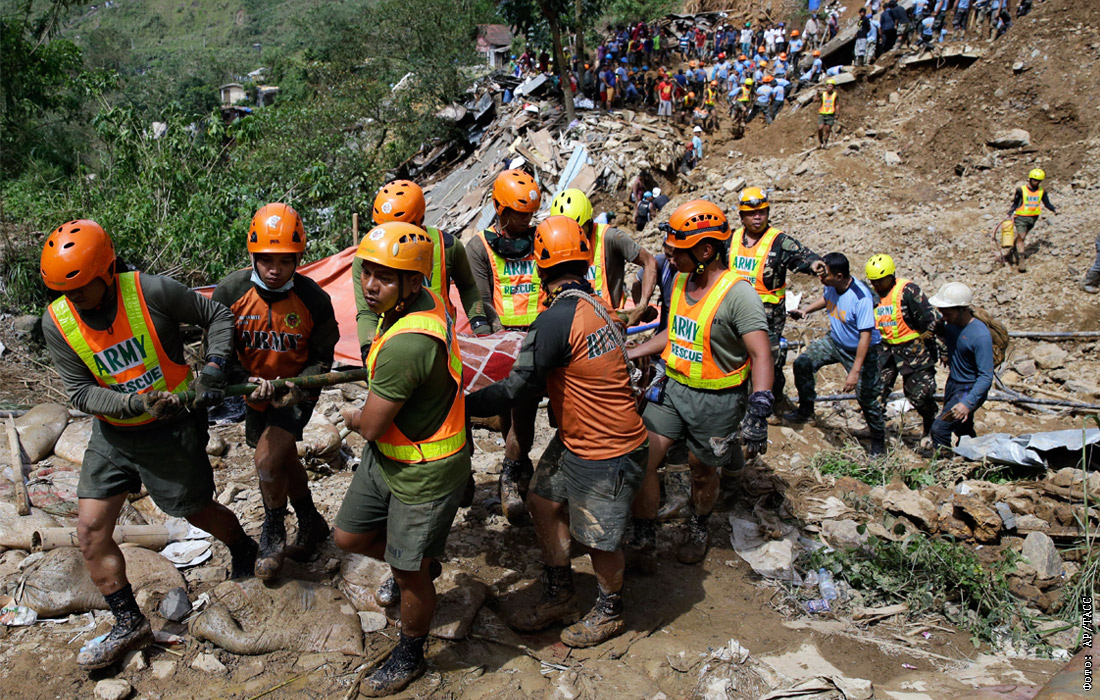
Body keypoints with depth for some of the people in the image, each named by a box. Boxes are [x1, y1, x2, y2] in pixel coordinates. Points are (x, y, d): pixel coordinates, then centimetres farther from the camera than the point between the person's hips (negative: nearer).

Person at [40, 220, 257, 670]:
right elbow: (80, 392, -11)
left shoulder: (152, 292, -22)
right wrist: (136, 404, -26)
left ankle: (244, 549, 46)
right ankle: (129, 625, 16)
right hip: (112, 433, 4)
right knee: (91, 531, 1)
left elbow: (218, 316, -8)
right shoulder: (57, 322, -11)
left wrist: (213, 368, -20)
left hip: (173, 428, -4)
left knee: (197, 511, 13)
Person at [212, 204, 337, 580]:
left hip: (296, 390, -4)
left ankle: (274, 532, 11)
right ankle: (311, 523, 41)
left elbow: (323, 357, -11)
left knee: (267, 459, -16)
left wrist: (298, 386, -29)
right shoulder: (231, 291, -19)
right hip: (256, 389, 4)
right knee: (284, 458, 18)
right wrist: (246, 382, -28)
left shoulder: (313, 299, -23)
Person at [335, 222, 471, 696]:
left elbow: (371, 426, -24)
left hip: (423, 473, -9)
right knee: (349, 537, 21)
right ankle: (422, 563, 46)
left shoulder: (405, 344, -35)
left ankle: (409, 658, 38)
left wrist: (353, 418, -1)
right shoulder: (426, 301, -5)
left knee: (410, 575, 12)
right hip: (384, 456, 9)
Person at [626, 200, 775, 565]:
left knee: (702, 473, 14)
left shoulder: (737, 293, -21)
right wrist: (632, 353, 14)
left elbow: (761, 356, -26)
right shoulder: (681, 280, 3)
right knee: (640, 462, 0)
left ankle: (699, 529, 46)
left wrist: (758, 411, -37)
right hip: (672, 388, 6)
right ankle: (642, 540, 20)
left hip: (716, 400, -6)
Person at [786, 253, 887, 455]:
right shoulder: (832, 286, -12)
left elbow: (866, 335, -31)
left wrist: (855, 371, -32)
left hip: (862, 350, -7)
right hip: (835, 341, 7)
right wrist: (805, 310, -2)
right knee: (802, 363, -6)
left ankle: (878, 442, 20)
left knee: (868, 398, -1)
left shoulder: (861, 298, -33)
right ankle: (805, 411, 12)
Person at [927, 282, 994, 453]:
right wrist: (939, 327, -2)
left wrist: (968, 403, -37)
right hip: (952, 384, 8)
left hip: (970, 390, -8)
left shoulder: (980, 335, -27)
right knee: (963, 431, 22)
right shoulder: (952, 324, -4)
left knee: (939, 428, -17)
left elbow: (986, 376, -28)